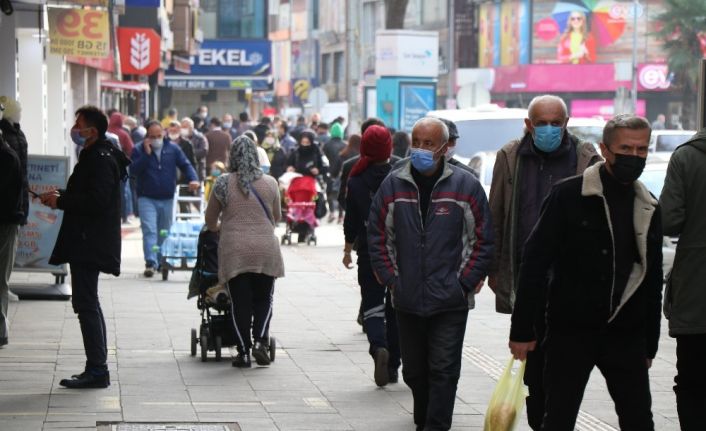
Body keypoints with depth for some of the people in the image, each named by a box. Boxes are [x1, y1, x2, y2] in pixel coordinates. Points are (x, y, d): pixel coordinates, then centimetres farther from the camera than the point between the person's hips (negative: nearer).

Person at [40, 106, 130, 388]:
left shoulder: (100, 160, -15)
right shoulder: (95, 156, 17)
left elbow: (96, 201, -24)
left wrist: (60, 201, -15)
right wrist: (61, 196, 10)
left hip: (90, 244, -11)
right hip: (88, 243, 11)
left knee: (86, 304, -10)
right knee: (88, 304, 14)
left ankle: (97, 370, -10)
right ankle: (97, 368, 19)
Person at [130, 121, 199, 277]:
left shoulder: (173, 149, 5)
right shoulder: (139, 150, 0)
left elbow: (185, 165, 3)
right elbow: (133, 170, -11)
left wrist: (193, 179, -16)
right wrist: (146, 154, -18)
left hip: (167, 199, 3)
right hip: (146, 198, -3)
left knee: (164, 233, 12)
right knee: (149, 231, -16)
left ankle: (161, 262, 24)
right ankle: (151, 263, -23)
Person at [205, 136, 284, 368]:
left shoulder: (224, 183, -3)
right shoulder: (270, 183, 2)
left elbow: (210, 220, 7)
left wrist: (217, 228, 29)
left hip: (234, 250, -1)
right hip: (265, 250, 1)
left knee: (240, 302, 5)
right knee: (264, 299, 13)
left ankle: (244, 352, 3)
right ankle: (260, 341, -4)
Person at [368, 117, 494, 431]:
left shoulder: (466, 186, -2)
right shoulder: (393, 185, 4)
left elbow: (483, 240, 1)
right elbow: (377, 237, 9)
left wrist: (465, 283, -5)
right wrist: (391, 279, 2)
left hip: (450, 301, -3)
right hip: (407, 300, 3)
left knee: (443, 369, -5)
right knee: (414, 370, 13)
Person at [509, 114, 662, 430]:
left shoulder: (648, 208, 8)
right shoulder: (568, 196, -7)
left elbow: (652, 280, 15)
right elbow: (534, 262, -8)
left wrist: (650, 344, 15)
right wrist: (522, 329, -10)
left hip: (626, 336, 4)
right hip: (570, 332, -4)